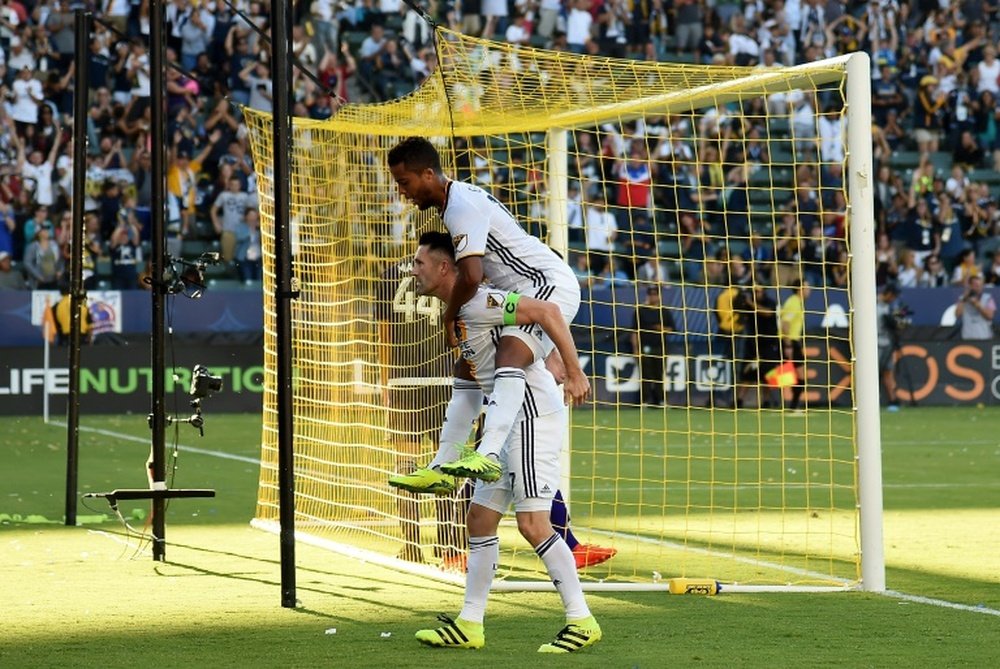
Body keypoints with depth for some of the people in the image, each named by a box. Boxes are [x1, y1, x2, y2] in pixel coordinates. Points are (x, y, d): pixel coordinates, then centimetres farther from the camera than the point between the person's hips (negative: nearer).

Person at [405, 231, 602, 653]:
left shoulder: (476, 302, -14)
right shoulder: (457, 313, 16)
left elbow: (546, 312, -22)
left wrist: (574, 373, -23)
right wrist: (465, 369, 7)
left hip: (534, 414, -11)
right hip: (514, 422, 11)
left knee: (532, 524, -13)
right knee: (480, 518, 11)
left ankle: (581, 621, -8)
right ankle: (470, 625, 16)